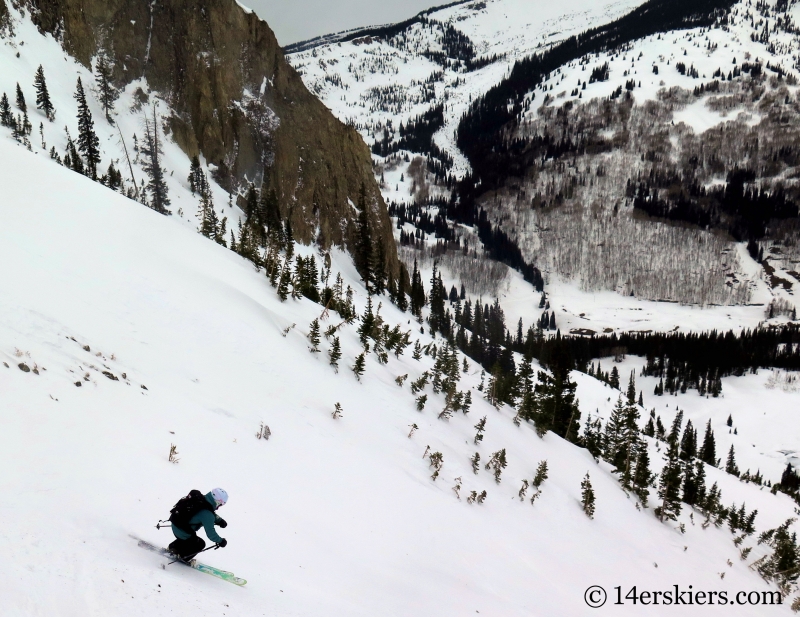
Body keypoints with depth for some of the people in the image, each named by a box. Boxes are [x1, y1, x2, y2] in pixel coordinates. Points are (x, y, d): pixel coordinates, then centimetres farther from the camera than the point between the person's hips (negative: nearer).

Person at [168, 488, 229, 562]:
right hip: (182, 533, -8)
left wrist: (220, 521, 6)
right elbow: (211, 534, -23)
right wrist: (220, 541, -7)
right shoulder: (207, 514, -30)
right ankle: (182, 556, 20)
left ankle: (173, 547, 44)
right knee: (201, 544, 11)